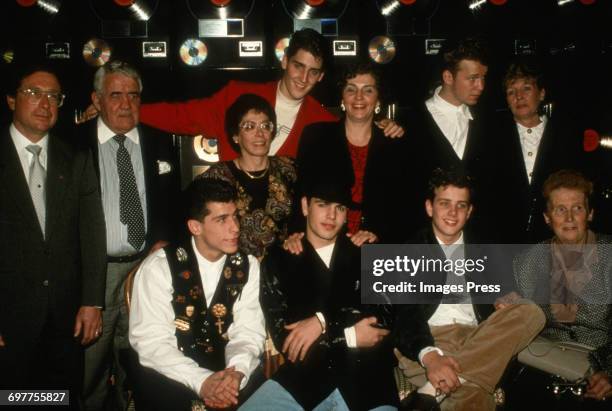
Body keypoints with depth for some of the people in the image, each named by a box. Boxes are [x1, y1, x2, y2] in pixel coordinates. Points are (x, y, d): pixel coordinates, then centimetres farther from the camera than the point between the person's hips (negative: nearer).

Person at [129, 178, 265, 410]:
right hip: (169, 377, -2)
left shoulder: (248, 267, 3)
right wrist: (201, 381, -25)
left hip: (224, 375, 3)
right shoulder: (158, 267, -8)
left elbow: (248, 332, -3)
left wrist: (237, 372, -23)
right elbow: (150, 341, -13)